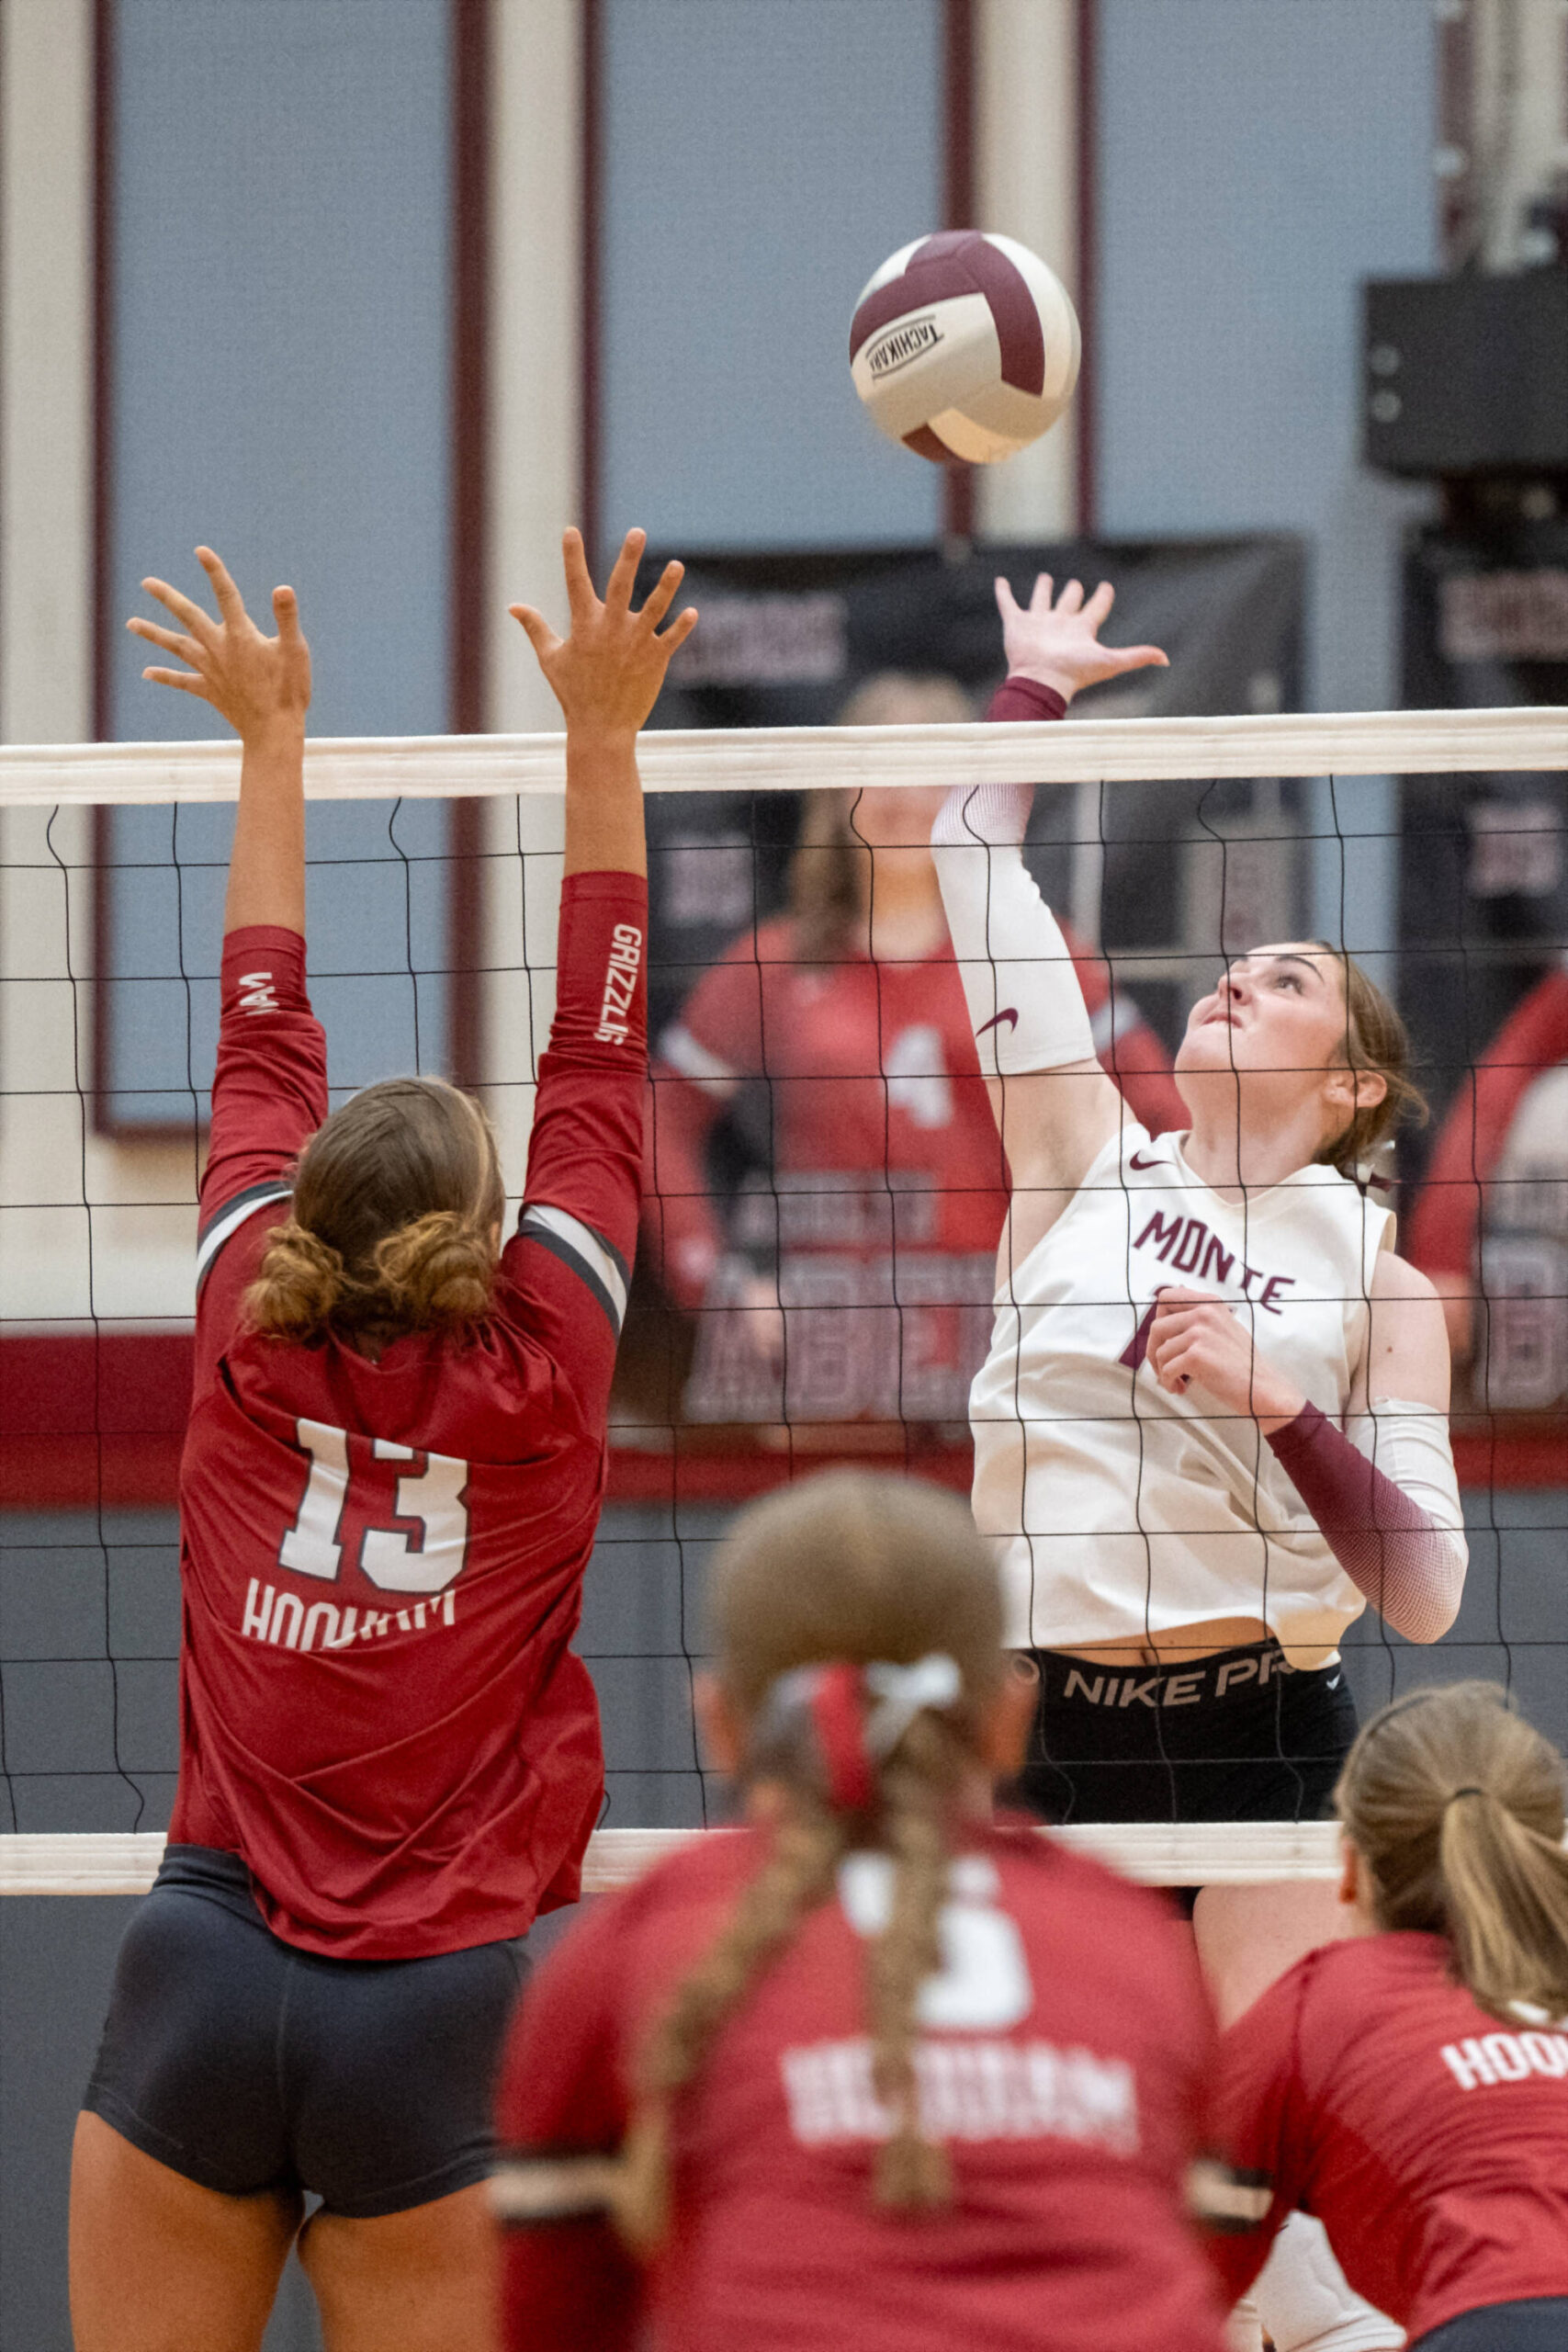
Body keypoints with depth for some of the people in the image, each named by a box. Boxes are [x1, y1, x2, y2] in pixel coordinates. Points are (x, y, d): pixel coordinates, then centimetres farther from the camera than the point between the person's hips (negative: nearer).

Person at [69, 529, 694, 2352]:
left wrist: (272, 736, 24)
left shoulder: (250, 1344, 2)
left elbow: (263, 1039, 14)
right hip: (443, 2004, -2)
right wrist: (602, 737, 7)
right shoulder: (539, 1372, -3)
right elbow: (597, 1058, 4)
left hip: (203, 1975, 2)